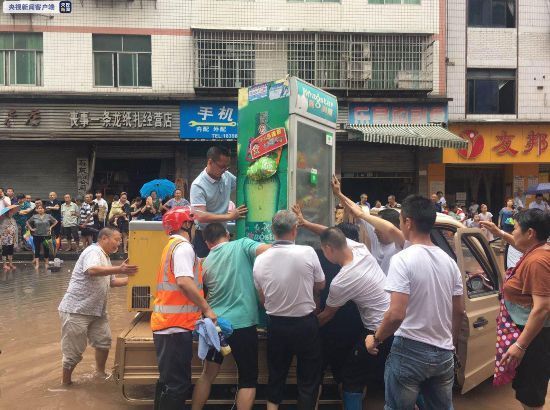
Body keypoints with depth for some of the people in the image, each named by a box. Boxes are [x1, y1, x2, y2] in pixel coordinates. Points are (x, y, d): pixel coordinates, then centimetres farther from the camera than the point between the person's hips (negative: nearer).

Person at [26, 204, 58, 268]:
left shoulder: (48, 216, 0)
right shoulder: (34, 217, 1)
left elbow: (56, 221, 10)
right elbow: (27, 222, 13)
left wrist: (51, 227, 2)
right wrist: (31, 229, 4)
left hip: (46, 235, 0)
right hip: (36, 236, 0)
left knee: (46, 249, 6)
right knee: (37, 249, 2)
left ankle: (46, 263, 19)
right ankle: (36, 264, 3)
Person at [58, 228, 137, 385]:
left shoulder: (104, 257, 16)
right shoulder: (94, 252, -15)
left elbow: (111, 282, 21)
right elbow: (92, 270, -37)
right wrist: (119, 270, -44)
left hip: (96, 310, 10)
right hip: (76, 310, -10)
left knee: (104, 342, 11)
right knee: (74, 349, 0)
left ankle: (100, 373, 26)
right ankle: (66, 381, 17)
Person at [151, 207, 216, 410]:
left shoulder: (173, 245, 20)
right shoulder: (183, 246, -12)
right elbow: (184, 282, -26)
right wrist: (207, 309, -19)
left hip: (167, 324, 10)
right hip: (176, 325, -10)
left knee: (169, 380, 19)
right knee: (178, 383, -3)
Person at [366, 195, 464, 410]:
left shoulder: (403, 259, -17)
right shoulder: (449, 261, 4)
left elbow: (397, 314, -23)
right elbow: (459, 311, 10)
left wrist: (376, 339, -7)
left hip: (410, 351, -6)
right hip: (444, 353, 6)